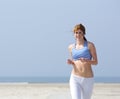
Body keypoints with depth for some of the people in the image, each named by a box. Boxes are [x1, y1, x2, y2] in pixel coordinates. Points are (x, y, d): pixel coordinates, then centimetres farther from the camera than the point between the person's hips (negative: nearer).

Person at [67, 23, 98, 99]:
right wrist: (70, 62, -4)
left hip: (88, 79, -1)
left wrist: (86, 61, -24)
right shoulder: (71, 47, 7)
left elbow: (95, 62, -4)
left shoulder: (90, 45, -4)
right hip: (75, 79, 1)